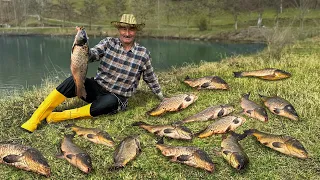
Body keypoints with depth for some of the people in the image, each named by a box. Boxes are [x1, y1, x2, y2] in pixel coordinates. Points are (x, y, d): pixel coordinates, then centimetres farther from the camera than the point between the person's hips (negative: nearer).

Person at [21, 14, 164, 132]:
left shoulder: (143, 54, -4)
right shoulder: (109, 43, -3)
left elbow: (151, 79, 10)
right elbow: (89, 56, -19)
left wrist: (162, 98, 16)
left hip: (117, 99, -1)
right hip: (96, 88, 2)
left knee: (109, 102, -38)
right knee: (74, 80, -29)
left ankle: (57, 117, -27)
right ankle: (34, 120, -22)